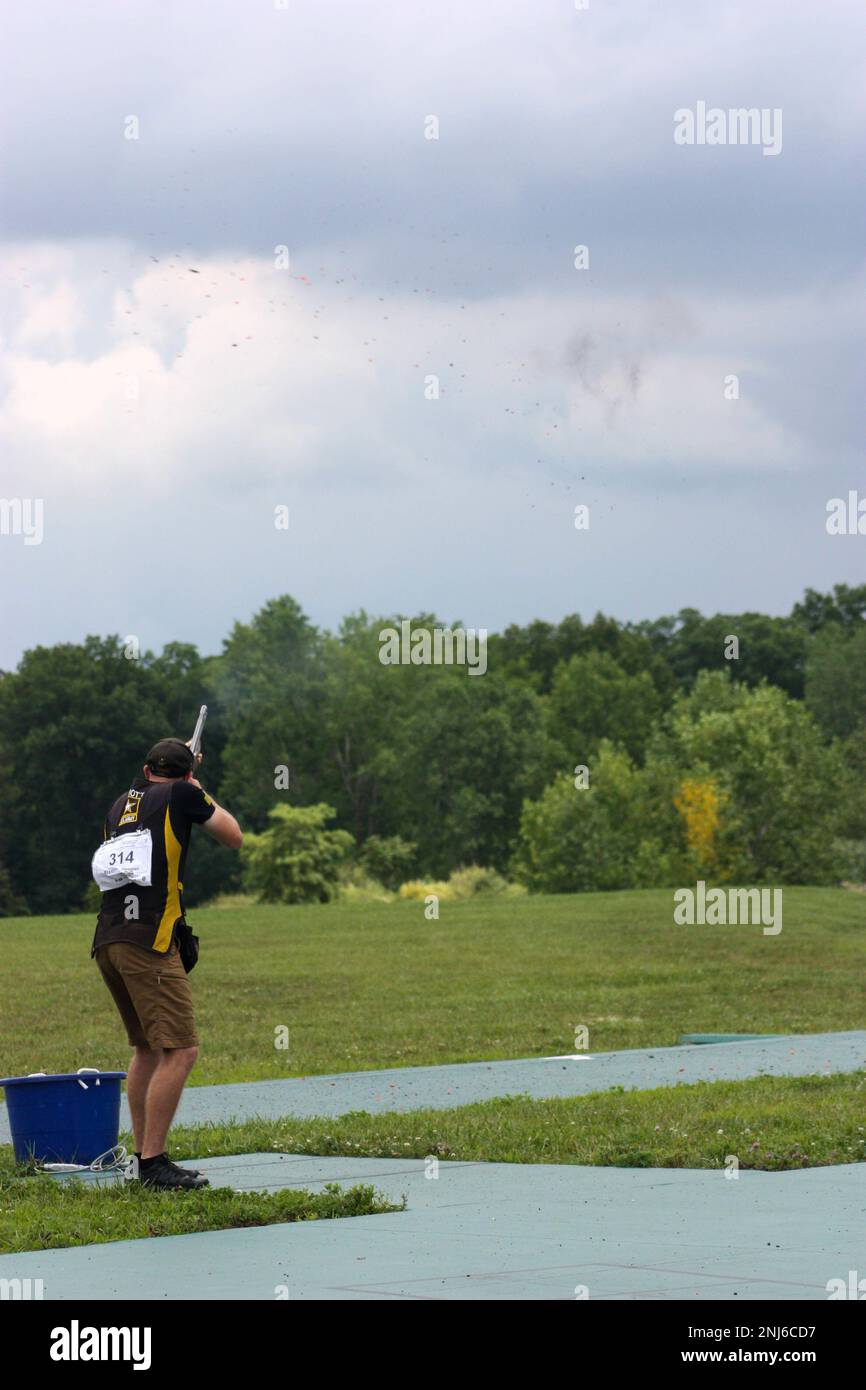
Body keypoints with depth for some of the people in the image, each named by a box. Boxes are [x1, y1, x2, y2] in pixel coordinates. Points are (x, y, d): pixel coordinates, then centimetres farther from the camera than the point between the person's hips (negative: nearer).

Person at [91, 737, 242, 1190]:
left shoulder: (121, 804, 21)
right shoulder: (182, 795, 2)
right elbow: (234, 838, 12)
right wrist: (202, 794, 25)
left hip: (106, 942, 8)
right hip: (149, 942, -8)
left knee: (146, 1048, 20)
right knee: (180, 1051, -10)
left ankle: (141, 1155, 22)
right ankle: (153, 1163, -16)